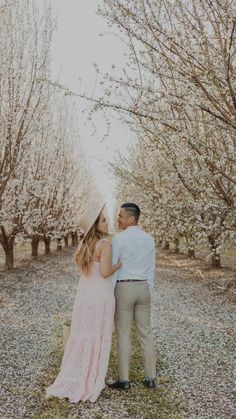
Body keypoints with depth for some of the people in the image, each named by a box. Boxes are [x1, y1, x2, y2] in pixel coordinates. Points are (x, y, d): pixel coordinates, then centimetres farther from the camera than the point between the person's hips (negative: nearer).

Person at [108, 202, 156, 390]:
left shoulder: (119, 238, -12)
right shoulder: (149, 239, 6)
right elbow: (151, 269, 10)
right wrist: (148, 291, 17)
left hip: (123, 288, -5)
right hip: (143, 288, 5)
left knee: (123, 335, 3)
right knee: (146, 333, 12)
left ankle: (124, 380, 11)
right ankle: (150, 378, 18)